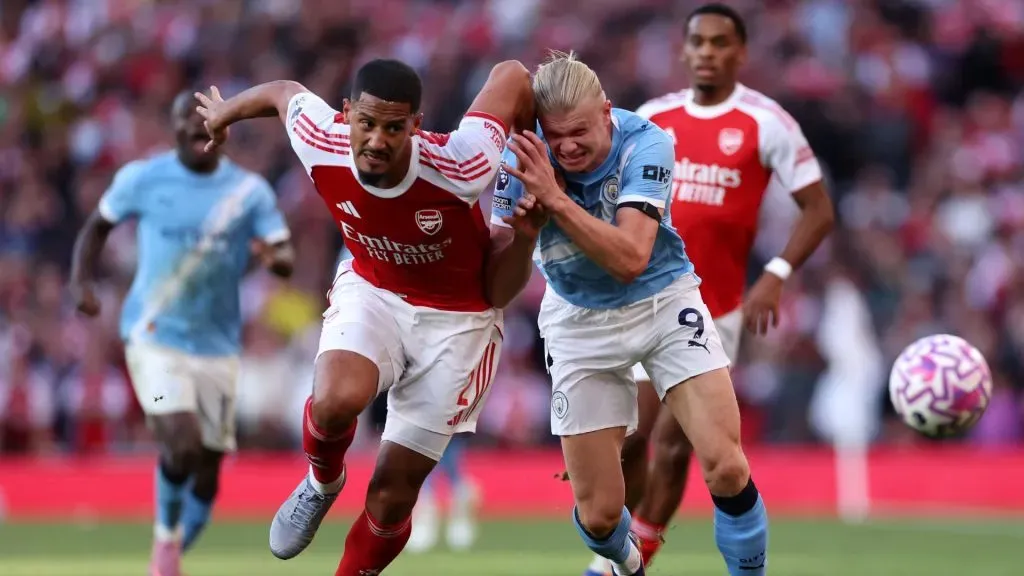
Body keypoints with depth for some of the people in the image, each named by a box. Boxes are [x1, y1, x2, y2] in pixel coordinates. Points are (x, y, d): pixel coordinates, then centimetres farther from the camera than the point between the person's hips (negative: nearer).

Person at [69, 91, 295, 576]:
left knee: (207, 469, 6)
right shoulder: (143, 179, -1)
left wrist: (273, 257, -30)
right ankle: (166, 535, 6)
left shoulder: (250, 191, 1)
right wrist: (81, 282, -5)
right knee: (182, 446, -22)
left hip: (217, 345, 3)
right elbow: (98, 226, 11)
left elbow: (286, 258, -6)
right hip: (154, 336, -3)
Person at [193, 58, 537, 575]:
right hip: (371, 291, 2)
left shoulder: (458, 170, -33)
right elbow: (283, 91, 0)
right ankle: (322, 483, 6)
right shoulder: (322, 146, -24)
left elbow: (511, 74, -17)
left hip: (455, 318, -2)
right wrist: (224, 114, 21)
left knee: (392, 493, 1)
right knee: (335, 402, -30)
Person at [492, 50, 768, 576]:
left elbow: (630, 259, -33)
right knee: (598, 513, 1)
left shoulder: (644, 144, -24)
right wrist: (521, 220, -35)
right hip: (581, 322, 1)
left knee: (727, 469, -16)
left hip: (663, 301, -1)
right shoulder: (523, 156, -19)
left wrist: (556, 199, -42)